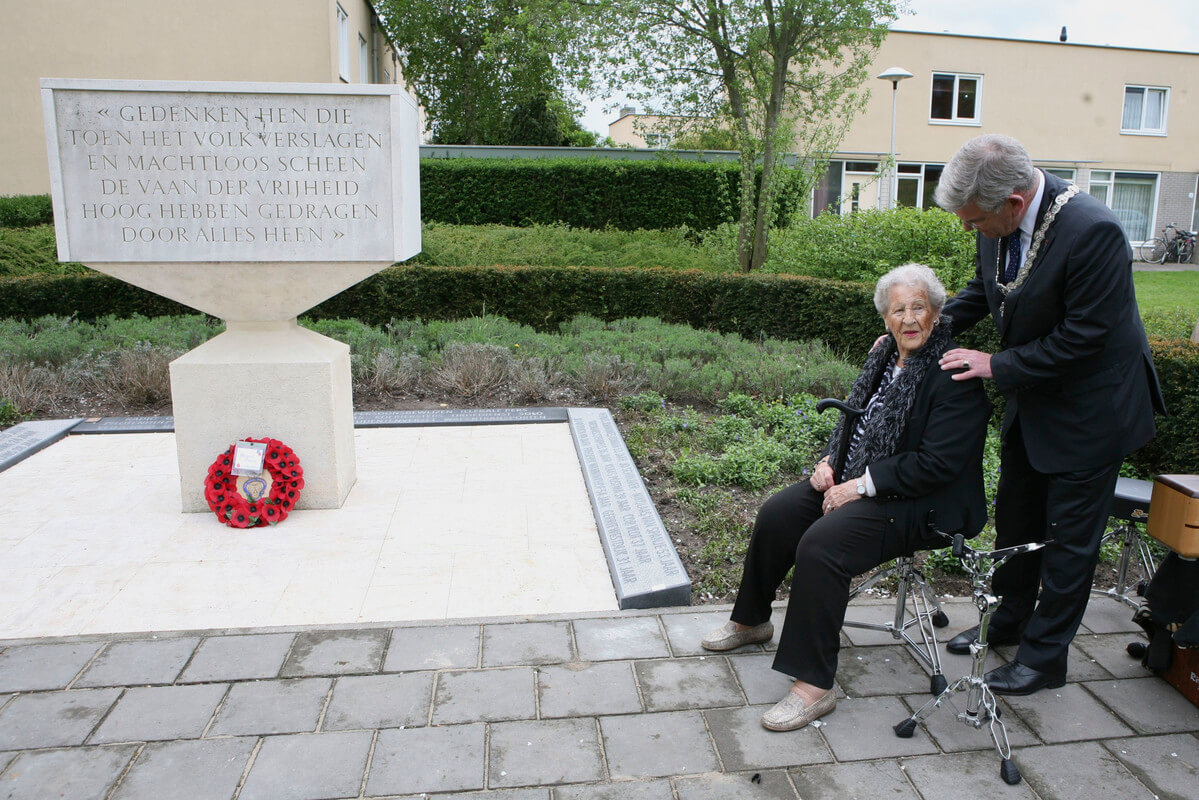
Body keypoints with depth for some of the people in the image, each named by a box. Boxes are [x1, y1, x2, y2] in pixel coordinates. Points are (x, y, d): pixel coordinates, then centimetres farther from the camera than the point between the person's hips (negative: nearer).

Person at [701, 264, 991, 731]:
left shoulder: (955, 376, -18)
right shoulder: (884, 358, 8)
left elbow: (936, 465, -23)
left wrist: (860, 485, -22)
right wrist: (830, 461, -1)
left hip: (922, 503, -9)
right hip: (858, 480, 9)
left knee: (821, 544, -28)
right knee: (776, 515, -2)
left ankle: (815, 684, -17)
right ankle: (751, 621, 22)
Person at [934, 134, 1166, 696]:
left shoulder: (1093, 232, -31)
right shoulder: (999, 224, -9)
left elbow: (1082, 338, -26)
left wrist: (997, 366, -22)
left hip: (1087, 407, -7)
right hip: (1031, 397, 8)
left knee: (1069, 537, 6)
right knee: (1016, 516, 20)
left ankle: (1045, 656, 22)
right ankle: (1009, 620, 40)